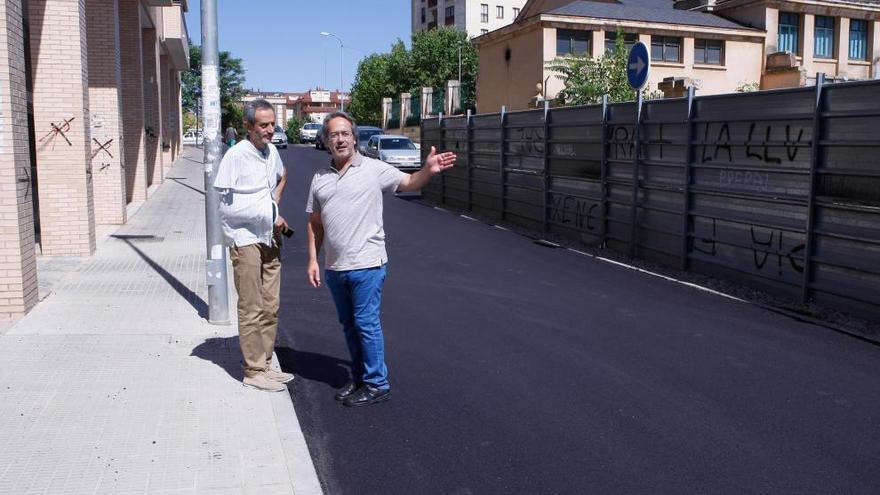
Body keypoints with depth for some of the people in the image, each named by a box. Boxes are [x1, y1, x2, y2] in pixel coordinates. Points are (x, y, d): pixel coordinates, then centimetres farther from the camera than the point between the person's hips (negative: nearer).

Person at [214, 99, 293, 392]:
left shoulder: (271, 151, 6)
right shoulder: (236, 156, -15)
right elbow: (227, 206, -18)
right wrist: (270, 215, -16)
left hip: (270, 238, 7)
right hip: (246, 241, -7)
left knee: (270, 307, 12)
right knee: (252, 310, -2)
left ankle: (263, 364, 23)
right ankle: (254, 371, 7)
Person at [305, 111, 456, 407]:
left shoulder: (374, 169, -4)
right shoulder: (320, 178, 9)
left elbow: (408, 183, 0)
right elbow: (315, 223, 13)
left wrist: (428, 171, -21)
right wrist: (313, 260, 8)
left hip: (366, 264, -5)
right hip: (334, 267, 6)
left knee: (366, 323, -3)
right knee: (349, 325, 16)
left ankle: (376, 384, 10)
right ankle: (359, 379, 30)